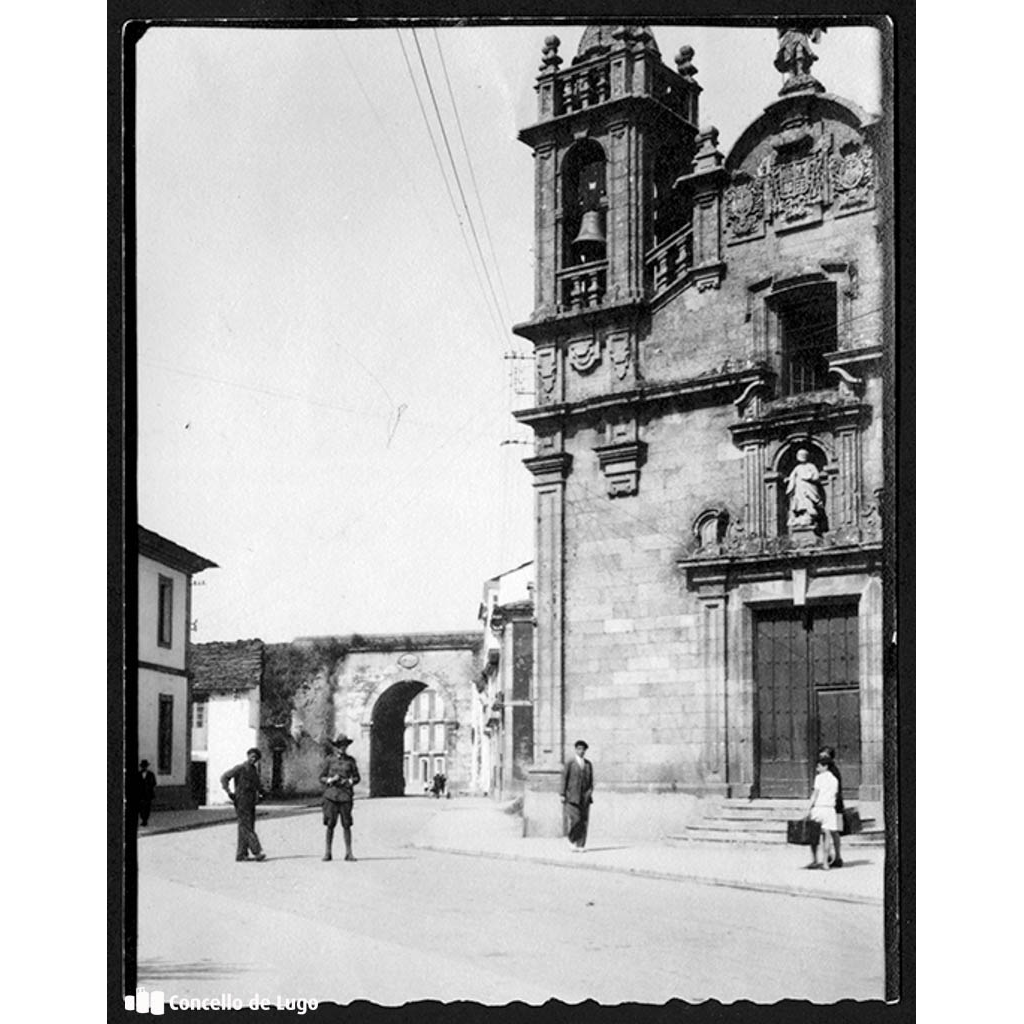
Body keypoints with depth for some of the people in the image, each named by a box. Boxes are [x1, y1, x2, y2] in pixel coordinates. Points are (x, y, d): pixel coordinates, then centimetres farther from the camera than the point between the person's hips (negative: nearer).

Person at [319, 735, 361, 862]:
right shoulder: (329, 759, 6)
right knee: (330, 825, -2)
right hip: (331, 795, -1)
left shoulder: (350, 760, 10)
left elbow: (356, 777, 13)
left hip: (345, 795, 1)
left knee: (346, 825, -2)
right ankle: (327, 853, 6)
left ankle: (348, 853, 4)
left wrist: (348, 782, -6)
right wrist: (331, 780, -11)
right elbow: (321, 778, 7)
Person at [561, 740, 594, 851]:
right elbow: (564, 779, 1)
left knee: (584, 821, -1)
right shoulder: (570, 763, 2)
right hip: (572, 796, -3)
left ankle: (580, 845, 4)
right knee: (574, 820, -13)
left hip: (585, 797, 4)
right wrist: (563, 795, -5)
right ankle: (573, 840, 10)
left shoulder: (588, 764, 13)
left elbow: (591, 780, 16)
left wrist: (590, 791, -2)